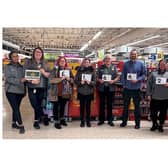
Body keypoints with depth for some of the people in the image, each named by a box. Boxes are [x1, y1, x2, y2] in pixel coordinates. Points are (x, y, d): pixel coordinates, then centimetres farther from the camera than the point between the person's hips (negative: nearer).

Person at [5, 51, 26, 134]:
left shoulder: (21, 67, 10)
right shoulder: (8, 67, -2)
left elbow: (24, 78, 14)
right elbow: (8, 79, -14)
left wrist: (24, 90, 9)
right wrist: (19, 81, -26)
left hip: (20, 91, 4)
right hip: (11, 91, -4)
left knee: (16, 108, 11)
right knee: (16, 108, -10)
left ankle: (14, 123, 24)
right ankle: (21, 126, -6)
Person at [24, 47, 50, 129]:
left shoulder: (45, 63, 11)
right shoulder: (28, 62, 2)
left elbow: (49, 75, 9)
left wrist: (44, 73, -12)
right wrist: (31, 81, -19)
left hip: (42, 87, 2)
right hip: (32, 87, -2)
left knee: (39, 105, 10)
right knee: (35, 105, -2)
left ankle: (36, 121, 28)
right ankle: (42, 116, 21)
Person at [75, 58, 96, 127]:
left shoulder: (92, 71, 1)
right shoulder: (79, 70, 1)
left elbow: (95, 81, 1)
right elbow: (75, 80, 1)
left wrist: (90, 82, -18)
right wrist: (80, 82, -17)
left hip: (89, 92, 0)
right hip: (81, 92, 0)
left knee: (88, 106, 6)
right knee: (82, 106, 6)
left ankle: (88, 121, 18)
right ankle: (82, 121, 17)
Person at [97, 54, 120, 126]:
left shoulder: (114, 67, 5)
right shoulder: (100, 67, 6)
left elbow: (117, 77, 3)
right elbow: (97, 77, 6)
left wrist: (113, 81, -15)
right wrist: (99, 80, -14)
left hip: (111, 88, 0)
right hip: (102, 88, 1)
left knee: (110, 104, 6)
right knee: (102, 104, 8)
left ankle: (110, 120, 17)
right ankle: (101, 119, 18)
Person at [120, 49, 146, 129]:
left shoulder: (140, 64, 1)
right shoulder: (126, 64, 3)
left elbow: (144, 74, 1)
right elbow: (123, 75, 4)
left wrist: (137, 80, -15)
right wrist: (124, 84, -4)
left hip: (136, 88, -1)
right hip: (127, 88, 1)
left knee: (137, 106, 7)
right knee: (125, 105, 11)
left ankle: (137, 123, 18)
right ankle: (124, 121, 23)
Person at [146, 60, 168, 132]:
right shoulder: (153, 74, 8)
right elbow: (149, 84, 4)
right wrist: (148, 94, -3)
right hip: (154, 97, 0)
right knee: (153, 112, 6)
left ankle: (161, 125, 27)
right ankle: (154, 124, 29)